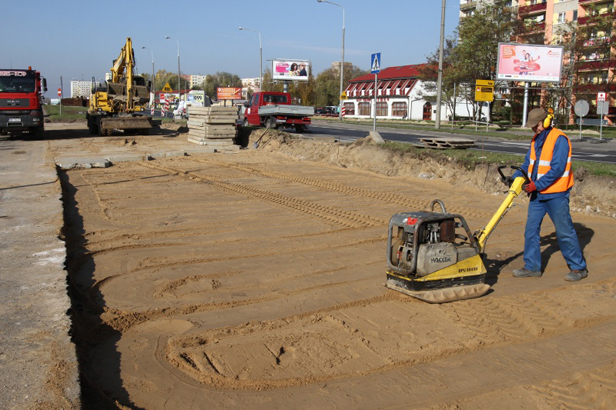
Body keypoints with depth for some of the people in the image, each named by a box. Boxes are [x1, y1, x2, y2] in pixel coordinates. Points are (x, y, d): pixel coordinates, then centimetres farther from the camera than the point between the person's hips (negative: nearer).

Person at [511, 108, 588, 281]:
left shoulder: (559, 139, -15)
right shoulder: (536, 140, 10)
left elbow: (557, 169, -21)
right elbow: (528, 163, 15)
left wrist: (536, 185, -22)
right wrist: (516, 177, -1)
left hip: (556, 194, -8)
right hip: (538, 194, 8)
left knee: (565, 232, 1)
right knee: (531, 230, 7)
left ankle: (579, 268, 14)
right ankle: (532, 267, 17)